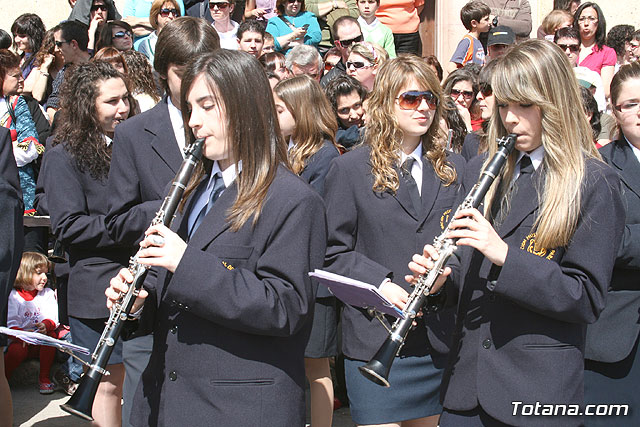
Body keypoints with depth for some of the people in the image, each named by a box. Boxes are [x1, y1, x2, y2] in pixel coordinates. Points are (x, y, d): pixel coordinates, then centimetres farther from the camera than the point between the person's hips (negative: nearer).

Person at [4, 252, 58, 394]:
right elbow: (11, 323, -9)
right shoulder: (13, 296, 1)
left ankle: (44, 378, -17)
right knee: (17, 350, -33)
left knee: (51, 335, -29)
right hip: (20, 340, -2)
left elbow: (53, 318, -2)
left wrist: (46, 325, -26)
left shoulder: (48, 294, 9)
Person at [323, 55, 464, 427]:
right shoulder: (350, 169, 0)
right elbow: (334, 252, -1)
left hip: (438, 339, 4)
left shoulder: (453, 168, 11)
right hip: (375, 339, -3)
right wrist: (380, 283, -17)